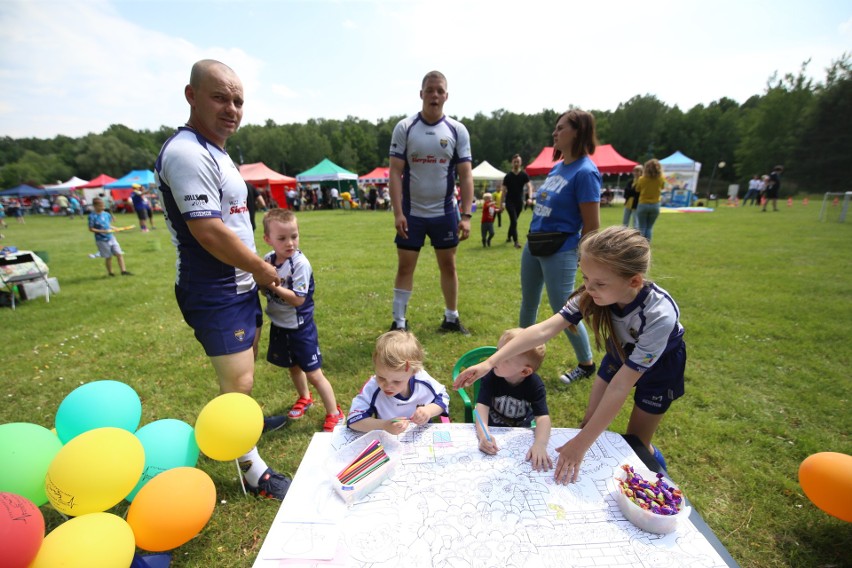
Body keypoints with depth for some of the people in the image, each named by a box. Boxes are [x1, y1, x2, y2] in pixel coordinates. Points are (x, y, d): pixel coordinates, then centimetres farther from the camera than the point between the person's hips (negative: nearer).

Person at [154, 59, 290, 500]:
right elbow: (208, 232, -26)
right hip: (215, 294, -10)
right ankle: (254, 472, 18)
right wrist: (263, 269, -13)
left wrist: (256, 272, 9)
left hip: (239, 284, 10)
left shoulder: (215, 151, 13)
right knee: (238, 382, 0)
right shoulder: (187, 153, -19)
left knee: (242, 370, 25)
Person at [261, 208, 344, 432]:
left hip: (300, 327, -6)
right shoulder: (267, 260, -4)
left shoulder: (300, 263, -22)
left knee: (313, 373, 0)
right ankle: (304, 399, 50)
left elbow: (298, 299, -25)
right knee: (293, 366, 25)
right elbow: (262, 287, 4)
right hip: (279, 325, 6)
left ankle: (334, 415, 17)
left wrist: (273, 286, -27)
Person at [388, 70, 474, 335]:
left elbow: (466, 175, -2)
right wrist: (398, 213, -14)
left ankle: (451, 318, 25)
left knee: (448, 265, 9)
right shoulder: (404, 127, -2)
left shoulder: (457, 130, 1)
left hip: (445, 212, 1)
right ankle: (399, 322, 15)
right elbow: (395, 172, -5)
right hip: (412, 212, -1)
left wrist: (466, 215, -10)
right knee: (405, 267, 2)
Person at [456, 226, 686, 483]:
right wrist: (490, 362, -46)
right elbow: (544, 330, -38)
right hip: (621, 352, 3)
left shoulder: (659, 315, -41)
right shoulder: (593, 294, -31)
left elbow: (620, 386, -40)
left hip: (660, 363, -3)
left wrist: (580, 444, -39)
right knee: (591, 423, 4)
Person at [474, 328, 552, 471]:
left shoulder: (535, 385, -21)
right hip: (493, 430, 0)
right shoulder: (491, 376, -22)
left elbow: (543, 417, -28)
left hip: (521, 432, 1)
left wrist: (540, 445, -47)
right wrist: (483, 434, -47)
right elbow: (482, 406, -29)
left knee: (535, 458, -18)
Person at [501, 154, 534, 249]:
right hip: (510, 201, -3)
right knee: (514, 220, -13)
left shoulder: (524, 175, 0)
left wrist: (529, 197, -25)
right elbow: (504, 190, -1)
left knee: (513, 220, 14)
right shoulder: (508, 176, -3)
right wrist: (502, 203, -5)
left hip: (519, 201, 3)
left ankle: (509, 236, 34)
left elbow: (529, 186, -8)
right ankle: (516, 241, -14)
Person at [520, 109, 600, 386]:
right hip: (533, 245, 8)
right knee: (528, 303, 17)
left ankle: (587, 365, 24)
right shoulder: (557, 167, 10)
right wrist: (534, 238, 16)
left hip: (560, 252, -8)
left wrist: (576, 254, -3)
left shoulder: (585, 172, -15)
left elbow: (592, 225, -14)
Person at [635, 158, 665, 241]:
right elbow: (662, 188, 13)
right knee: (650, 227, 11)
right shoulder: (661, 178, -6)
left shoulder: (642, 179, -12)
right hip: (655, 205, 2)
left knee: (642, 227, 3)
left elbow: (637, 190, 5)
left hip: (643, 205, -2)